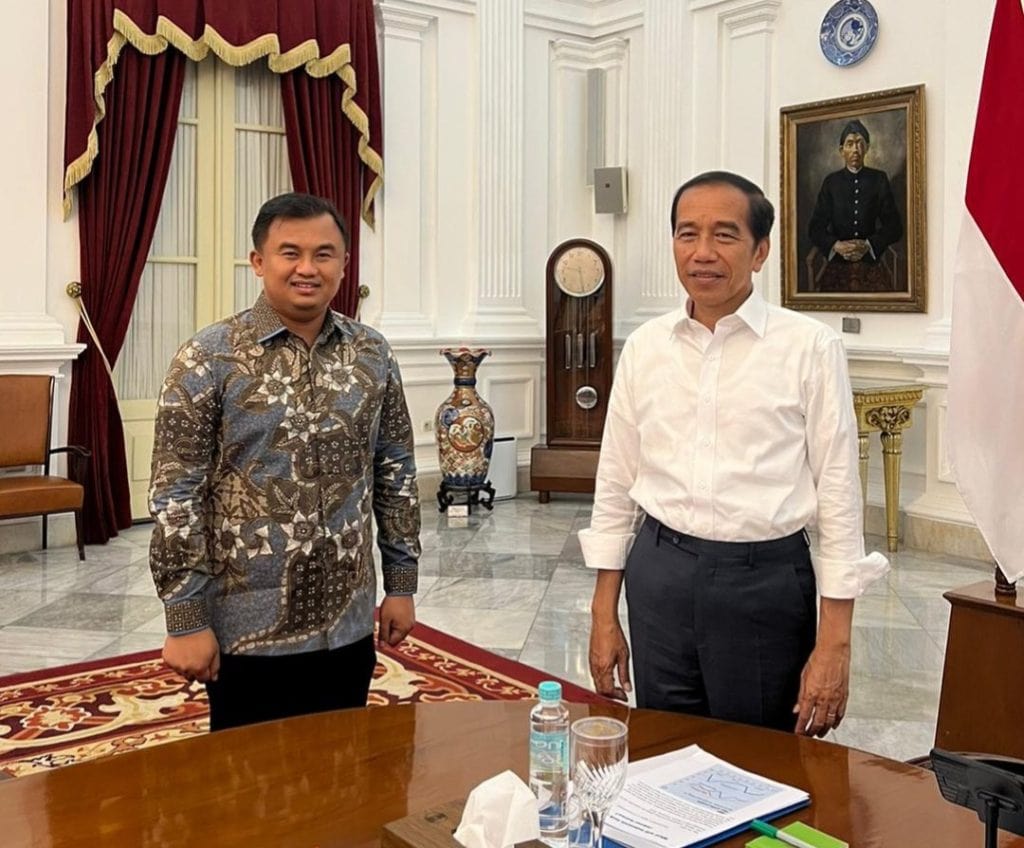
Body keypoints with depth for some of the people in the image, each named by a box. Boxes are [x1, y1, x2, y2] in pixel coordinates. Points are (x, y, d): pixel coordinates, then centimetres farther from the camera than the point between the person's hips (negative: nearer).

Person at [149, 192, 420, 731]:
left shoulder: (373, 356, 2)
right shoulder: (208, 358, -10)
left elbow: (396, 473, 9)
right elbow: (175, 494, -10)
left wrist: (401, 583, 8)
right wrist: (185, 619, -11)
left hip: (347, 626, 4)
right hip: (247, 628, -3)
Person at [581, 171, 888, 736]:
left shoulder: (809, 348, -6)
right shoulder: (644, 348, 4)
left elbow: (838, 493, -5)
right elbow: (615, 483, 9)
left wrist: (834, 643, -7)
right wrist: (603, 615, 9)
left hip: (766, 580, -3)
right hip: (659, 576, 3)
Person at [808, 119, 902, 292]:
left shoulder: (879, 179, 6)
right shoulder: (831, 182, 7)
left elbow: (894, 227, 4)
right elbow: (815, 228, 4)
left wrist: (868, 245, -12)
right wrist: (836, 245, -14)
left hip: (871, 267, 0)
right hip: (837, 268, 0)